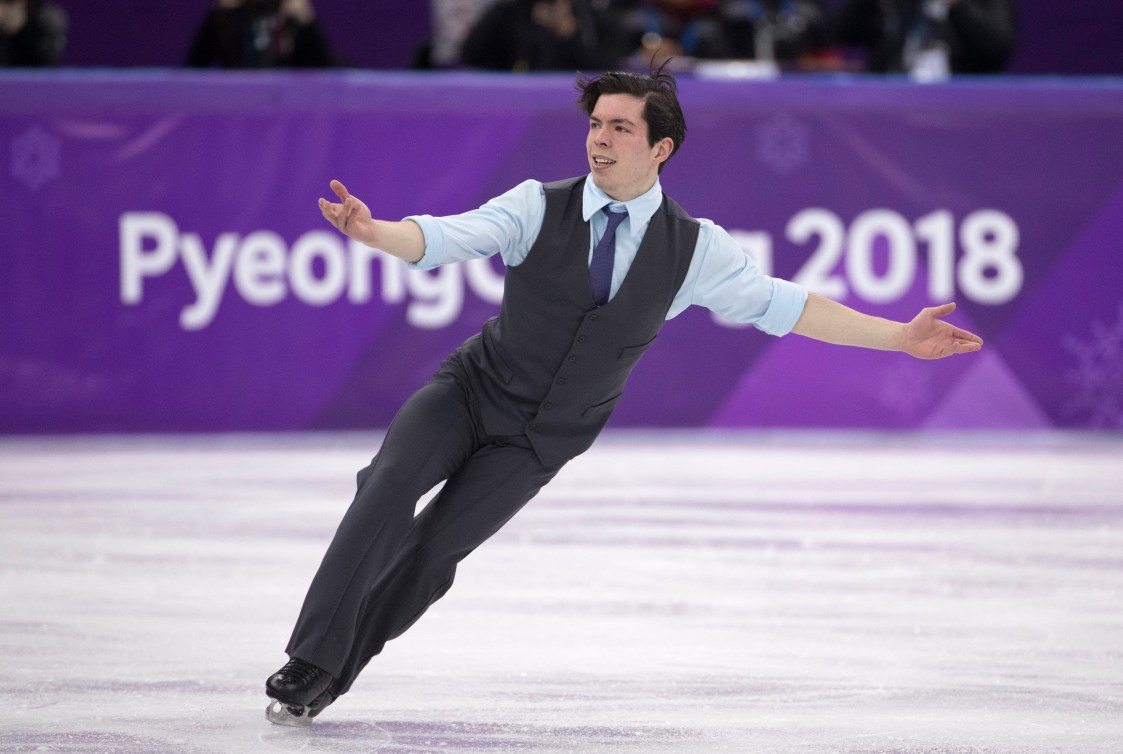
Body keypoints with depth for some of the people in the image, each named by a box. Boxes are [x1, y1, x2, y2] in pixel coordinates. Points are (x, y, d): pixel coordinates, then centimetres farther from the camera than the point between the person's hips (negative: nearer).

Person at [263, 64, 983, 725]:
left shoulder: (694, 247, -6)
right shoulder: (539, 208, -11)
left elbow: (783, 306, -3)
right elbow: (444, 238, -23)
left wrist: (902, 337, -8)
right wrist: (374, 232, -45)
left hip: (537, 442, 1)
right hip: (470, 392, -1)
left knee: (433, 551, -11)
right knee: (391, 485, -25)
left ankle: (329, 677, 6)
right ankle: (308, 662, -18)